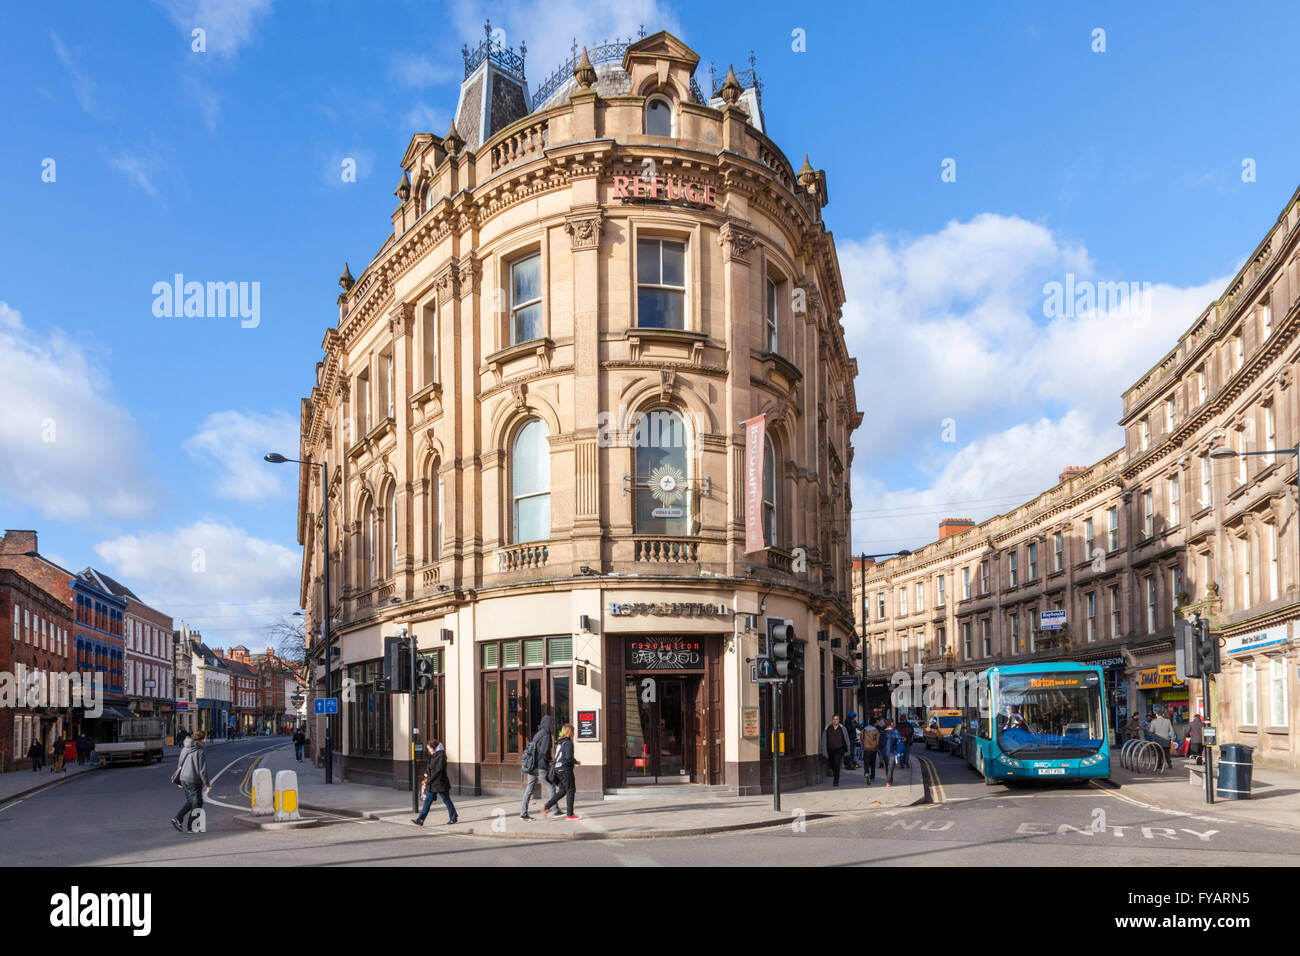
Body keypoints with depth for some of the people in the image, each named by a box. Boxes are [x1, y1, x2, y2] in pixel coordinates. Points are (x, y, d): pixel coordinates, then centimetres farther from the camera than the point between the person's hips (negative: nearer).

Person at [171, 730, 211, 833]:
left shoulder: (184, 749, 6)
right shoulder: (200, 752, -15)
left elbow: (179, 765, 14)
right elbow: (202, 770, -16)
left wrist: (179, 781, 25)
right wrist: (207, 785, -7)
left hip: (183, 778, 7)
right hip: (193, 780, -7)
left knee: (190, 802, 24)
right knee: (196, 804, 6)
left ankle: (177, 818, 11)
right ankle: (187, 827, 7)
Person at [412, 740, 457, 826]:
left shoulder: (441, 756, -17)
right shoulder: (432, 756, 10)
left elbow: (438, 770, -21)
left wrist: (429, 780, -18)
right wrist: (427, 773, 3)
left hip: (440, 783, -8)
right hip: (432, 784, 8)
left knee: (446, 801, 6)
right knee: (427, 801, 4)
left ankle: (454, 818, 20)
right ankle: (420, 820, 1)